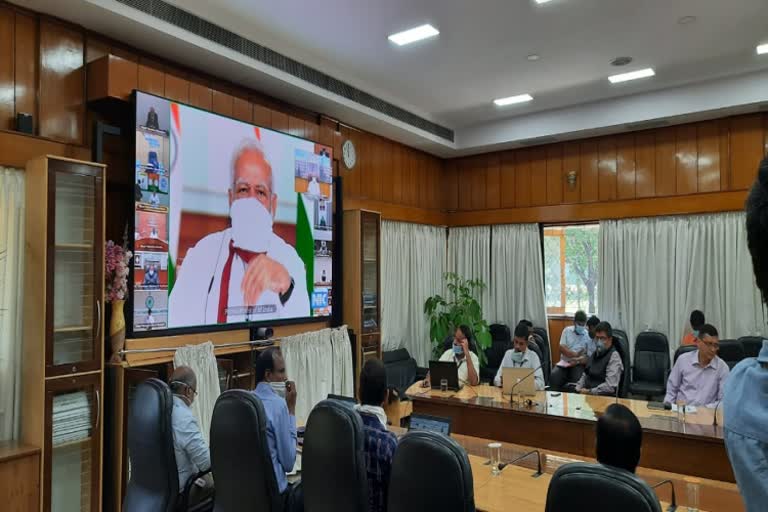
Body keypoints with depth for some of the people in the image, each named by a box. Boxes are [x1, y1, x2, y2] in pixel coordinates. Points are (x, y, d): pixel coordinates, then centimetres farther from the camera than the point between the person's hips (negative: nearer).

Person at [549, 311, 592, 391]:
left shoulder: (589, 336, 1)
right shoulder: (567, 330, 7)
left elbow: (589, 357, -2)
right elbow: (562, 348, -1)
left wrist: (577, 361, -20)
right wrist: (575, 354, -18)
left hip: (578, 364, -1)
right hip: (564, 362, 2)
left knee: (576, 378, -32)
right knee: (553, 376, -27)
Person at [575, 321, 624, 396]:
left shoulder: (614, 356, -9)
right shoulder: (595, 353, 18)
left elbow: (610, 387, -19)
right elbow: (585, 374, 23)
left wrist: (589, 391, -15)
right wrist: (578, 389, 5)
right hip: (586, 395, 8)